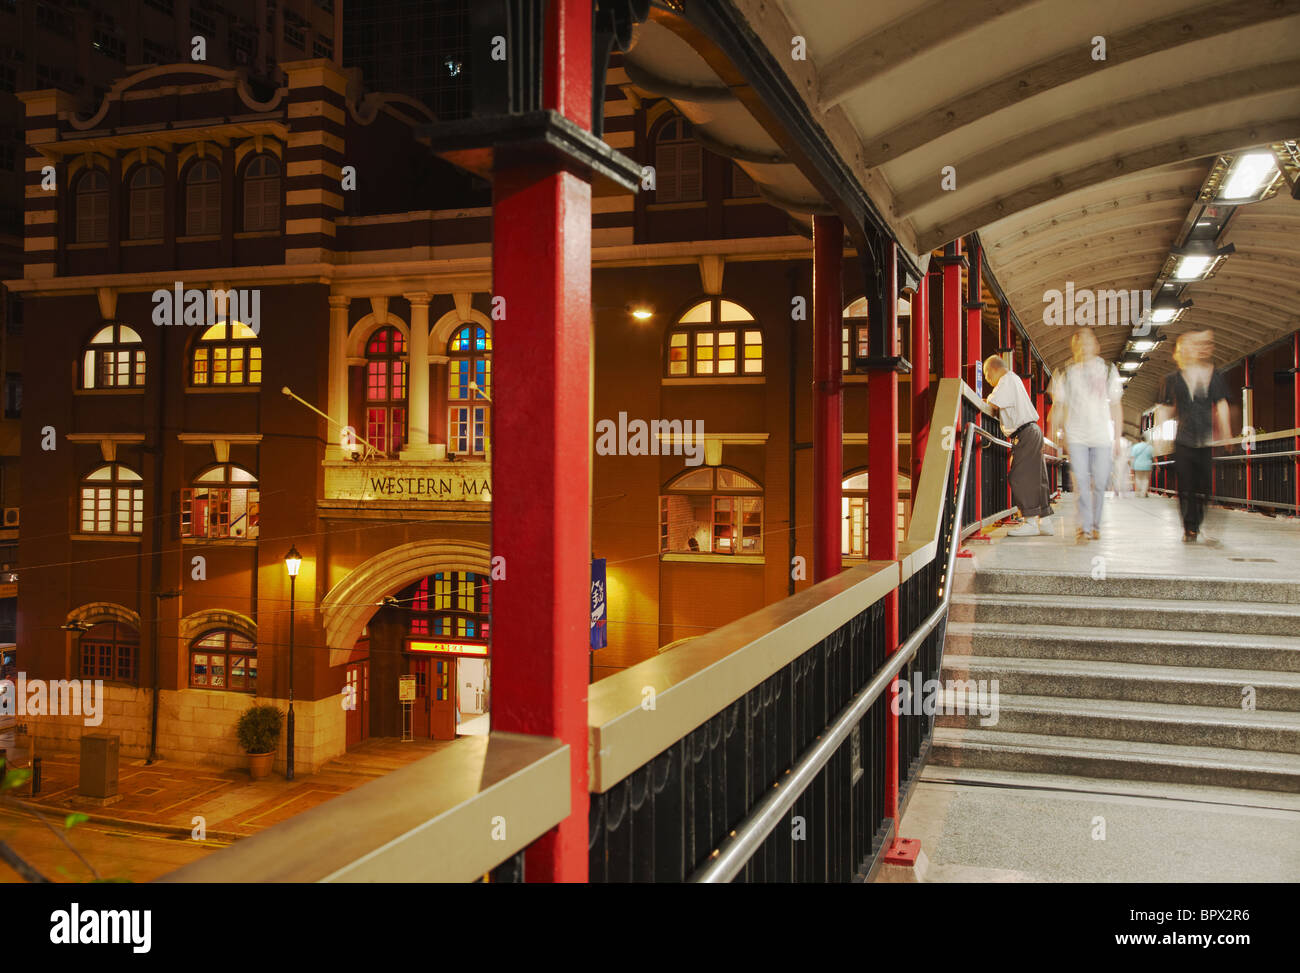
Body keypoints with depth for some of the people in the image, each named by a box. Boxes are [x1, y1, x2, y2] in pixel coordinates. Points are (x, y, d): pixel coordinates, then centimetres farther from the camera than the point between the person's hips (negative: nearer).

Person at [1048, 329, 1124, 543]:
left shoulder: (1108, 371, 9)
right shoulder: (1065, 374, 7)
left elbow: (1116, 407, 11)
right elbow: (1058, 406, 9)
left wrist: (1117, 438, 7)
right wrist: (1053, 435, 0)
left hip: (1102, 436, 1)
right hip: (1075, 436, -1)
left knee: (1099, 483, 1)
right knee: (1081, 482, -10)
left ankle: (1095, 525, 16)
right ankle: (1084, 527, -10)